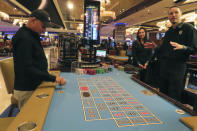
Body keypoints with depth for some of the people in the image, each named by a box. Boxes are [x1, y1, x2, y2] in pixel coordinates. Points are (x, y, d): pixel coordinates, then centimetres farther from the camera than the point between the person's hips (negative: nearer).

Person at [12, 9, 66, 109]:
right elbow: (27, 69, -27)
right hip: (26, 91, -9)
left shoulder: (32, 35, 12)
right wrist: (53, 78, -29)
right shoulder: (24, 38, -20)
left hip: (34, 86, 9)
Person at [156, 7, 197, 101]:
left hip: (177, 68, -6)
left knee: (174, 99, -1)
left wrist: (183, 47, -29)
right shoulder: (168, 32, 17)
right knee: (162, 95, 16)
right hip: (164, 67, 7)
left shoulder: (188, 28, -3)